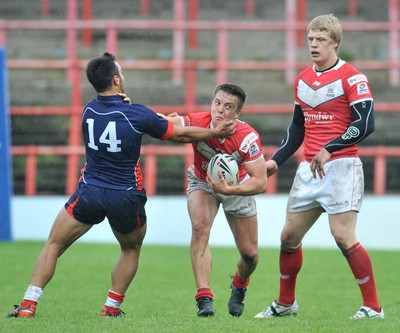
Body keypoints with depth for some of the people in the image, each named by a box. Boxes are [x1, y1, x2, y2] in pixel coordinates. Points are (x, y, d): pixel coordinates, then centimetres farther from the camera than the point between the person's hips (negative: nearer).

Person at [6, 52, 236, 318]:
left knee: (53, 246, 9)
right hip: (126, 198, -1)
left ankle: (28, 306, -3)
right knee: (131, 250, 26)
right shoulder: (137, 114, -11)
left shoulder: (89, 111, 1)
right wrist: (216, 133, 13)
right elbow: (181, 135, 0)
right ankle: (112, 308, 19)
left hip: (90, 194, 1)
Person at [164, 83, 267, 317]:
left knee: (250, 254, 4)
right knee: (200, 228, -28)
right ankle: (204, 297, -25)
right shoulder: (196, 123, -32)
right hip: (202, 182, 0)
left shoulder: (247, 138, -35)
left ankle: (239, 286, 40)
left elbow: (261, 183, -34)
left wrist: (230, 190, -48)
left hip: (238, 186, 0)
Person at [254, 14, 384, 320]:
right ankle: (285, 304, 25)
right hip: (309, 169, 7)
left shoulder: (351, 77, -8)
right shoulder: (303, 80, 14)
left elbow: (365, 124, -17)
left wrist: (329, 150, -24)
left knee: (343, 237, -16)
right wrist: (277, 160, 15)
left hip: (341, 166, -7)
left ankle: (373, 307, -7)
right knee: (289, 236, 9)